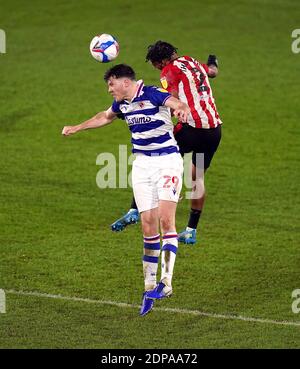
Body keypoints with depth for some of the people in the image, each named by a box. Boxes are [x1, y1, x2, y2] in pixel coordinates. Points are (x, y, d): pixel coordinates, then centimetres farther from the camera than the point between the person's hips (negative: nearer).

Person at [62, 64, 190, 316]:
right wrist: (77, 128, 40)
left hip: (167, 161, -6)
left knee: (166, 219, -19)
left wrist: (182, 109, -57)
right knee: (148, 226, 1)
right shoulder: (121, 104, 8)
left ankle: (166, 280, -22)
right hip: (142, 164, 6)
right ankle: (149, 285, 6)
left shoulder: (153, 95, -15)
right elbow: (105, 117, 31)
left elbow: (179, 104, -33)